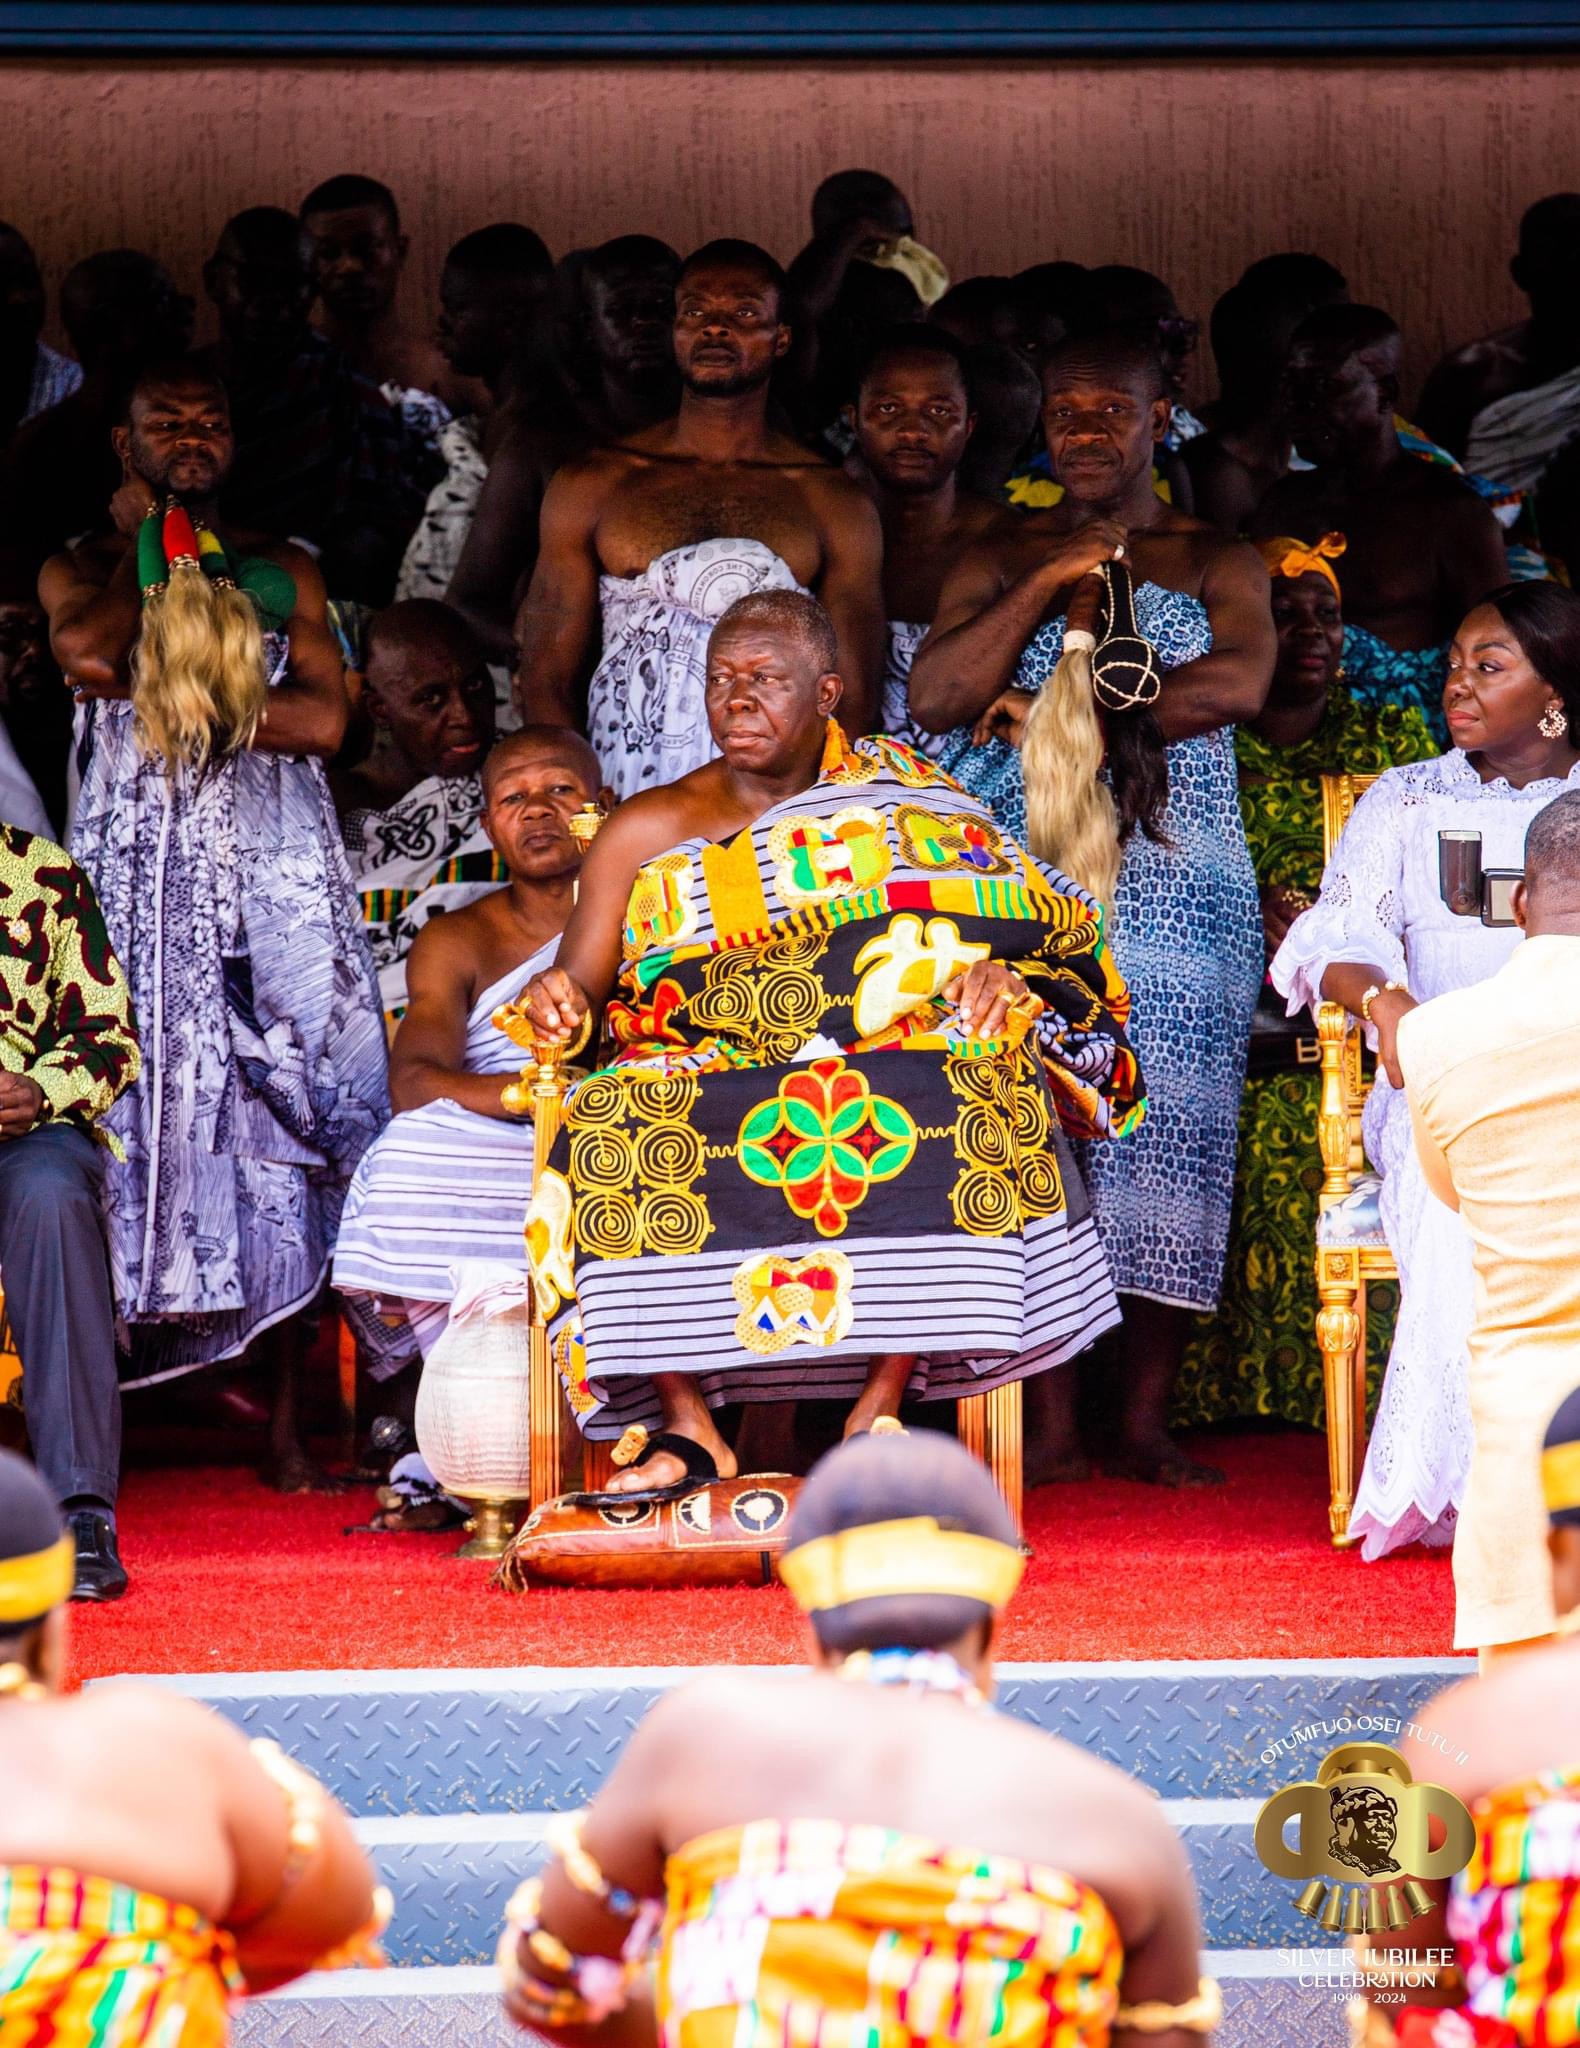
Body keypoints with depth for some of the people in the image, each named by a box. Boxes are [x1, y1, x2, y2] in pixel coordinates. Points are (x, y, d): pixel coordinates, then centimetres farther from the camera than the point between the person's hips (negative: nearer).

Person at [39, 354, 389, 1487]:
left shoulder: (284, 569, 16)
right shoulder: (80, 566, 13)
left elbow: (323, 717, 0)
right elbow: (87, 646, -11)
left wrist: (160, 689, -6)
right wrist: (144, 540, 2)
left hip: (278, 872, 1)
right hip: (140, 870, -1)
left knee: (288, 1117, -6)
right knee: (139, 1105, -9)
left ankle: (290, 1414, -5)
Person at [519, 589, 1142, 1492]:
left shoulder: (901, 803, 13)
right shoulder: (647, 832, 14)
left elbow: (1042, 924, 7)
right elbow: (581, 984, 10)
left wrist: (1003, 975, -16)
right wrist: (557, 1001, -15)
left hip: (888, 1067, 0)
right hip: (704, 1076, 1)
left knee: (979, 1092, -34)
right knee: (615, 1125, -33)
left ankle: (880, 1405, -29)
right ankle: (689, 1426, -28)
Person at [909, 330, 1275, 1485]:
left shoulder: (1218, 564, 10)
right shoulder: (999, 562, 15)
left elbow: (1237, 685, -10)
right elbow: (937, 697, 0)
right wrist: (1050, 581, -8)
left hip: (1180, 887, -1)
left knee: (1168, 1131, -6)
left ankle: (1149, 1421, -1)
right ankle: (1048, 1421, -3)